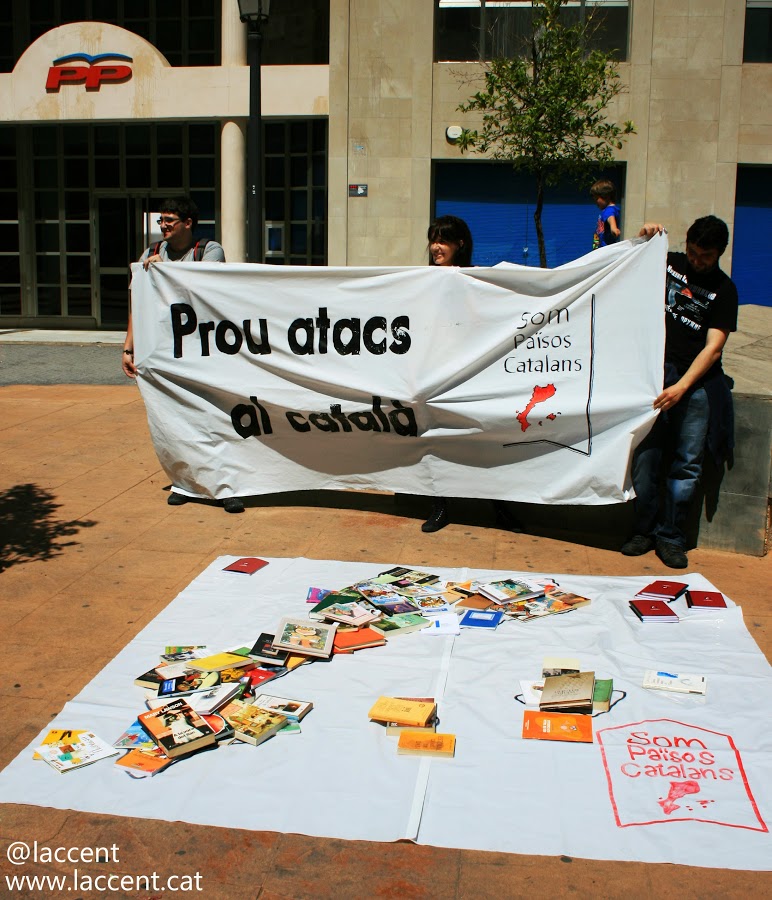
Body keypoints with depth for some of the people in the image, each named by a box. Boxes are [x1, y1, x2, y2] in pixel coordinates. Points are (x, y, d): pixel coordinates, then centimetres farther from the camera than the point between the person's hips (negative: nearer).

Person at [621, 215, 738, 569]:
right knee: (645, 456, -6)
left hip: (696, 380, -1)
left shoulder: (723, 290, 2)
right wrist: (644, 241, 3)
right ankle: (646, 529, 7)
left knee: (688, 460, -4)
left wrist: (681, 387, -19)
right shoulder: (669, 263, 9)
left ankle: (671, 537, 6)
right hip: (654, 371, 1)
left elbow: (713, 348, -8)